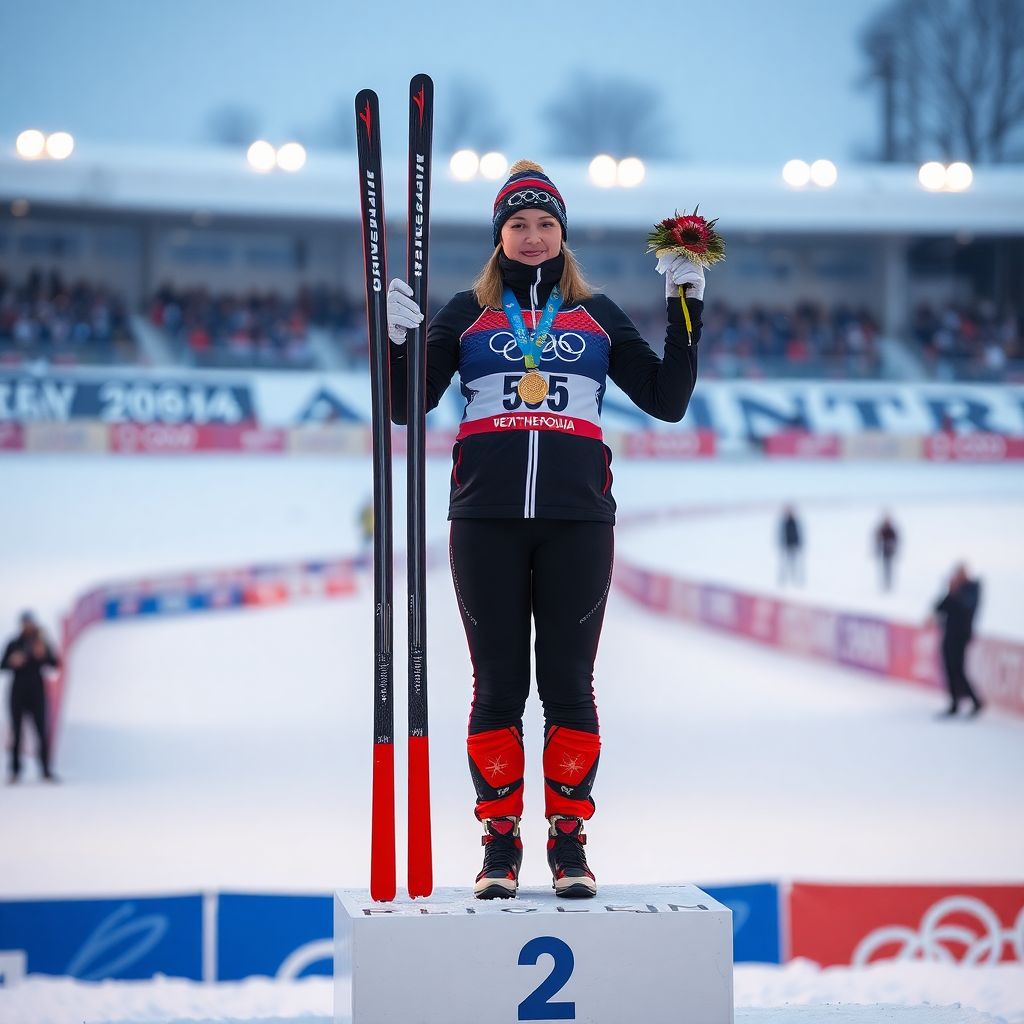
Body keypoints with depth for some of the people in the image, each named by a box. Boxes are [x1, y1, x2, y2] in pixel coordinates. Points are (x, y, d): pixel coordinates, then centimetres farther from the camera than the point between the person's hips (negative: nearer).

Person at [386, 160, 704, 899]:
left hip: (577, 519, 0)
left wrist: (686, 315, 1)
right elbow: (408, 407, 7)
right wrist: (397, 339, -10)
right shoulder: (467, 313, 11)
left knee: (569, 681, 0)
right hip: (487, 519, 0)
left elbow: (667, 400, 10)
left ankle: (570, 841, 7)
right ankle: (500, 842, 7)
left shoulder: (597, 315, 13)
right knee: (498, 684, 2)